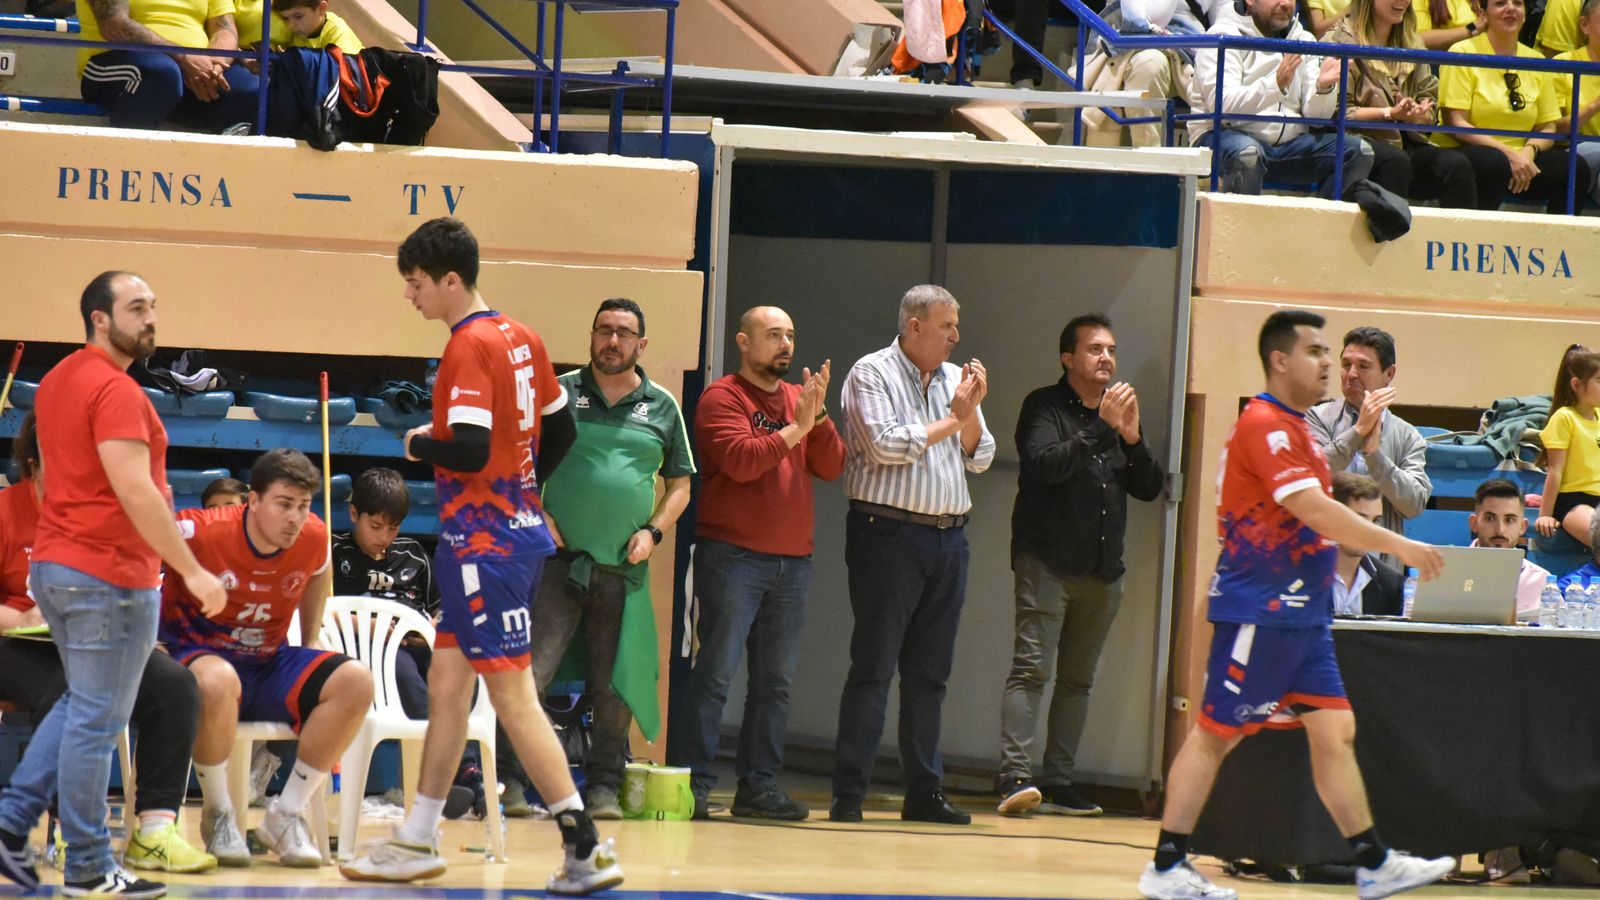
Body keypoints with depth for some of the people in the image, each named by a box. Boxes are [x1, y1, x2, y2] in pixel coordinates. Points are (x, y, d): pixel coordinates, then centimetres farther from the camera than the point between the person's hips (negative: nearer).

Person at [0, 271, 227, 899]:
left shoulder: (58, 382, 14)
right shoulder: (115, 390, -16)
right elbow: (134, 491, -23)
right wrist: (191, 570, -21)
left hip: (53, 565, 9)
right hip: (110, 576, -9)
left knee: (80, 706, 21)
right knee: (98, 721, -3)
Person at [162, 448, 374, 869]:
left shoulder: (314, 538, -4)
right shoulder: (203, 532, -21)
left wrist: (310, 644, 17)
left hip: (269, 664, 5)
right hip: (201, 655, -5)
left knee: (356, 680, -19)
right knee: (218, 680, -42)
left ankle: (287, 815, -10)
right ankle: (218, 815, -19)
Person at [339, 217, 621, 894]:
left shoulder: (469, 348, -17)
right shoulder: (520, 338, 10)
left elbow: (468, 450, -26)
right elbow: (560, 428, 17)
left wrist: (419, 445, -8)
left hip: (485, 542, -10)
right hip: (519, 527, 10)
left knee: (513, 696, -6)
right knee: (446, 683, 14)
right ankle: (418, 841, 20)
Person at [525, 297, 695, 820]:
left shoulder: (662, 408, 12)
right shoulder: (559, 394, 6)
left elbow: (680, 484, 17)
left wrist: (653, 531, 1)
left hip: (624, 568, 2)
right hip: (558, 560, -2)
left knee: (614, 686, 5)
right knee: (529, 670, -10)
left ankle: (604, 786, 14)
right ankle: (511, 779, -5)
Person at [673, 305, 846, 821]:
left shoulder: (800, 399, 15)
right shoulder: (723, 398, -3)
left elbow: (831, 467, 6)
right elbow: (741, 460, -17)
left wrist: (818, 417, -9)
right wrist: (796, 428, -15)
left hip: (792, 560, 6)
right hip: (733, 557, -6)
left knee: (776, 680, 7)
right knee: (717, 672, -8)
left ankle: (758, 784, 12)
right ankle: (693, 781, -6)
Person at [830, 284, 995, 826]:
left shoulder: (956, 379, 15)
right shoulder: (872, 374, -3)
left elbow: (980, 459, 12)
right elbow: (884, 445, -16)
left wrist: (972, 412, -6)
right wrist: (951, 421, -6)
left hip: (948, 538, 6)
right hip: (889, 533, -6)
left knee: (930, 674, 9)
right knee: (873, 669, -6)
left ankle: (924, 793, 14)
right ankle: (848, 796, -5)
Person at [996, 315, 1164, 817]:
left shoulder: (1119, 410, 15)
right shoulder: (1045, 408, -1)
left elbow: (1150, 488, 8)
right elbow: (1045, 464, -19)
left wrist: (1132, 437, -8)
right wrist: (1102, 427, -21)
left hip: (1102, 570, 6)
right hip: (1047, 563, -6)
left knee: (1078, 679, 7)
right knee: (1031, 668, -14)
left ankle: (1058, 785, 10)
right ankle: (1016, 777, -22)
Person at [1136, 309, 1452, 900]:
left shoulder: (1294, 428, 17)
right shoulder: (1263, 424, -14)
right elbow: (1312, 509, -23)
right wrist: (1396, 546, -20)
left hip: (1299, 612, 9)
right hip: (1258, 608, -9)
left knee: (1335, 731, 5)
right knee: (1216, 733, -4)